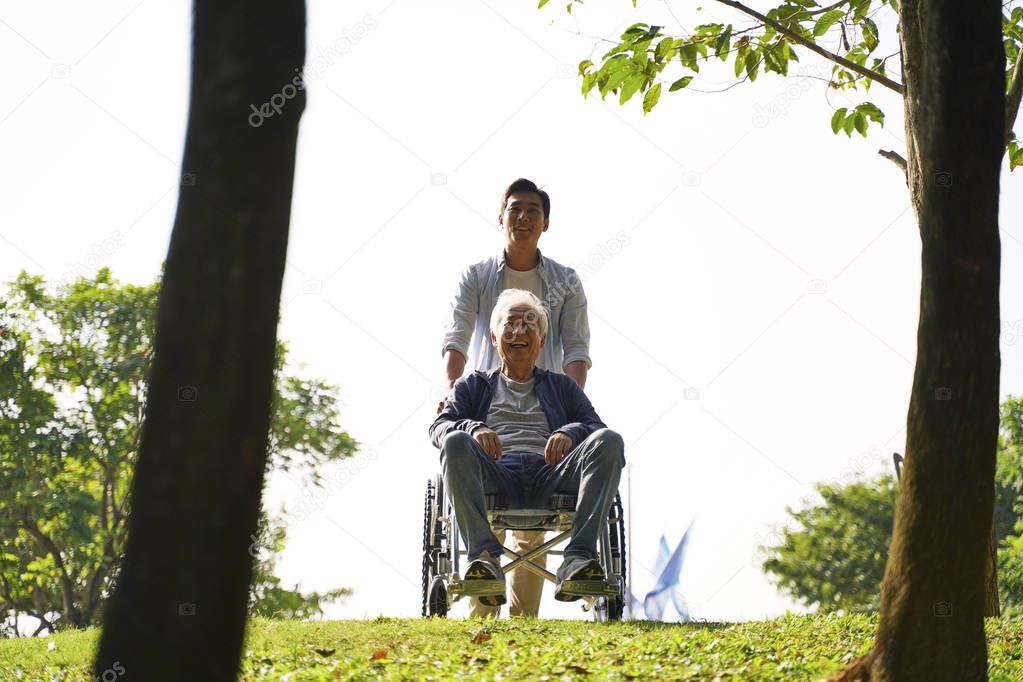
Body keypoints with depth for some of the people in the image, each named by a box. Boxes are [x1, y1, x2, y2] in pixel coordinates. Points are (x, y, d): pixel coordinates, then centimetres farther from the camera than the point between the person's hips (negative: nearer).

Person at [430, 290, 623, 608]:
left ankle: (578, 559, -41)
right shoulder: (474, 385, 29)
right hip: (497, 477, -1)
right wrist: (474, 428, -11)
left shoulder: (562, 387, 32)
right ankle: (484, 556, -46)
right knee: (456, 443, -33)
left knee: (609, 441, -27)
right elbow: (439, 427, 13)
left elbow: (596, 426, 16)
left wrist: (571, 433, -9)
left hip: (549, 474, 1)